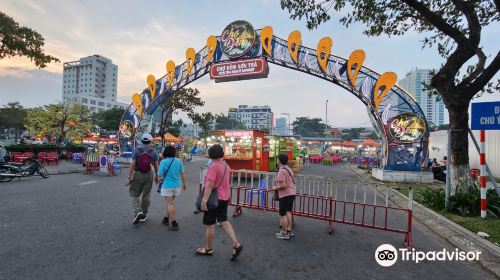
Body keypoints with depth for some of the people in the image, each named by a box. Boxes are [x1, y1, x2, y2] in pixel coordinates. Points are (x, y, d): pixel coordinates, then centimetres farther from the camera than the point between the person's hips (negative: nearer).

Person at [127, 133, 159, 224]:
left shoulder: (137, 150, -8)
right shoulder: (154, 151, -4)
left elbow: (132, 164, -11)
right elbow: (156, 165, 0)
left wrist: (129, 176, -5)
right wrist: (156, 176, 12)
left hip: (138, 174, -1)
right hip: (149, 175, 2)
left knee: (134, 194, 13)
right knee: (146, 196, 11)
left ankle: (138, 212, -5)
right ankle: (143, 216, 21)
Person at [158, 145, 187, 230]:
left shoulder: (163, 162, -13)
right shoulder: (178, 161, -1)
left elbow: (160, 175, -13)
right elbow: (182, 173, 4)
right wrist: (184, 183, 15)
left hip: (167, 186, -5)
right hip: (176, 185, 5)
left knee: (170, 204, 0)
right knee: (170, 203, 20)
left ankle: (174, 224, 0)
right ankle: (166, 219, 34)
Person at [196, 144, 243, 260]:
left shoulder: (213, 166, -19)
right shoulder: (226, 165, 7)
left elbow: (210, 185, -27)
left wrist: (204, 200, -28)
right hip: (224, 198, 8)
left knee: (210, 225, 9)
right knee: (224, 221, 15)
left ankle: (208, 248, 26)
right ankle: (236, 244, 6)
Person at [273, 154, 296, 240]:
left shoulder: (281, 171, -20)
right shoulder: (289, 169, 7)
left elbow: (283, 186, -24)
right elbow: (294, 182, 15)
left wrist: (276, 188, -9)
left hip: (285, 195, -9)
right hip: (292, 193, 9)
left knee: (282, 214, 5)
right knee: (288, 212, 22)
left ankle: (284, 234, 16)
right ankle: (289, 230, 33)